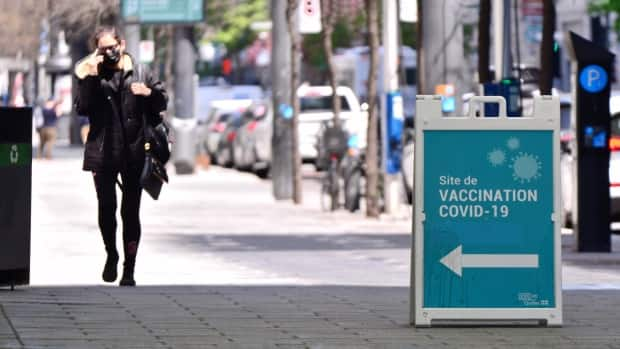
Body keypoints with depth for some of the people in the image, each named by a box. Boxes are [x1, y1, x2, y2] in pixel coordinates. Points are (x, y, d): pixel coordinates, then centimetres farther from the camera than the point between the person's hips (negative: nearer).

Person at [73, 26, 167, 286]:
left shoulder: (139, 74, 6)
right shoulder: (93, 75, 5)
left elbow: (162, 101, 13)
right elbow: (82, 108, -5)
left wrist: (149, 93, -8)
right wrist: (87, 79, -15)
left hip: (133, 153, 0)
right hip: (103, 153, 0)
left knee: (131, 212, 2)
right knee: (106, 206, -5)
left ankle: (129, 270, 9)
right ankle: (111, 255, 21)